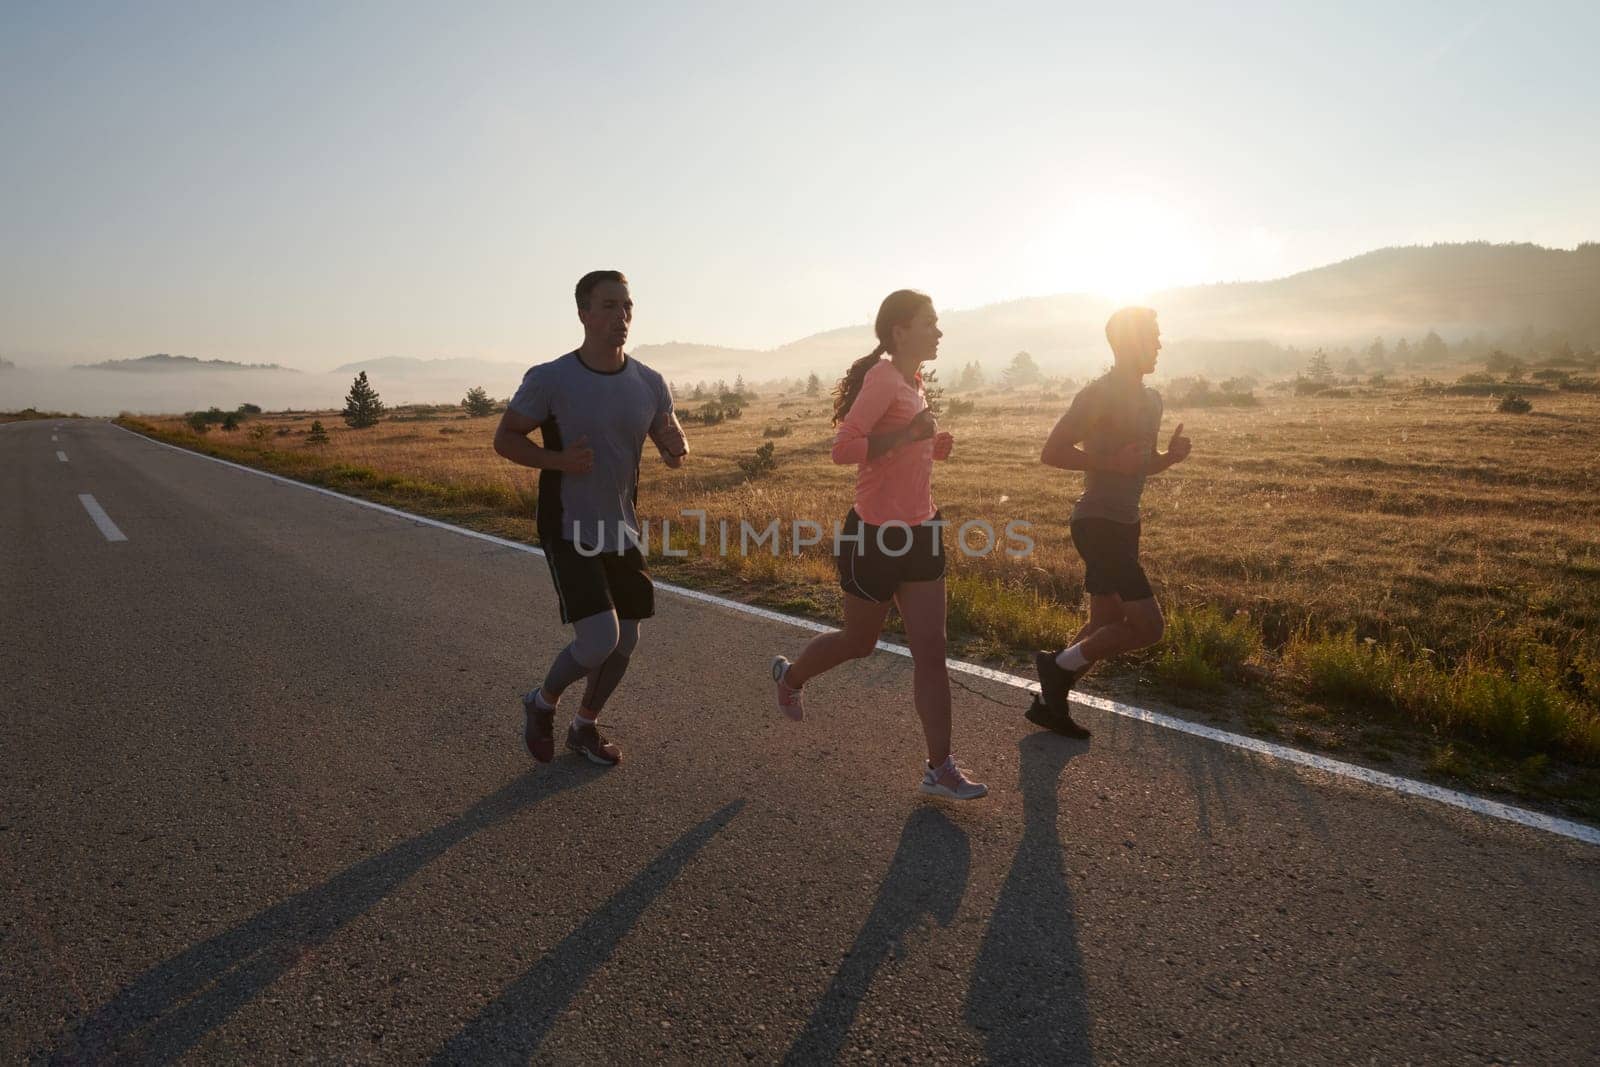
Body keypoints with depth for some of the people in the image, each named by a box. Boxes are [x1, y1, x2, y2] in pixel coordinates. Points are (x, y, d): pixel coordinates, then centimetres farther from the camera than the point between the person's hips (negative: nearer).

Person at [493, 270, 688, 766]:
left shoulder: (649, 384, -2)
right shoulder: (549, 380, -14)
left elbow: (673, 449, 9)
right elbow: (505, 438, -4)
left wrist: (676, 447, -17)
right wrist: (558, 460, -23)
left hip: (621, 533, 5)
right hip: (568, 534, -5)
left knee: (625, 642, 11)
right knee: (599, 640, -16)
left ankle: (584, 726, 36)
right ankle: (542, 703, 17)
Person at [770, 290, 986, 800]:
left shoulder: (912, 383, 11)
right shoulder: (882, 379, -16)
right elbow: (843, 448, -26)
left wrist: (933, 444, 7)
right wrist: (908, 434, -29)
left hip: (920, 532, 8)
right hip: (876, 536, -8)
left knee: (931, 651, 4)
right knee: (860, 641, 12)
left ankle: (940, 767, 12)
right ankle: (790, 675, 43)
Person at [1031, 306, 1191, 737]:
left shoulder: (1151, 399, 15)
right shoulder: (1100, 394, -13)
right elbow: (1052, 452, -16)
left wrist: (1171, 455, 3)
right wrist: (1113, 462, -24)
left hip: (1124, 524, 10)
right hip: (1099, 524, -10)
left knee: (1106, 625, 13)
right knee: (1149, 625, -11)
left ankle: (1050, 701, 24)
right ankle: (1059, 664, 5)